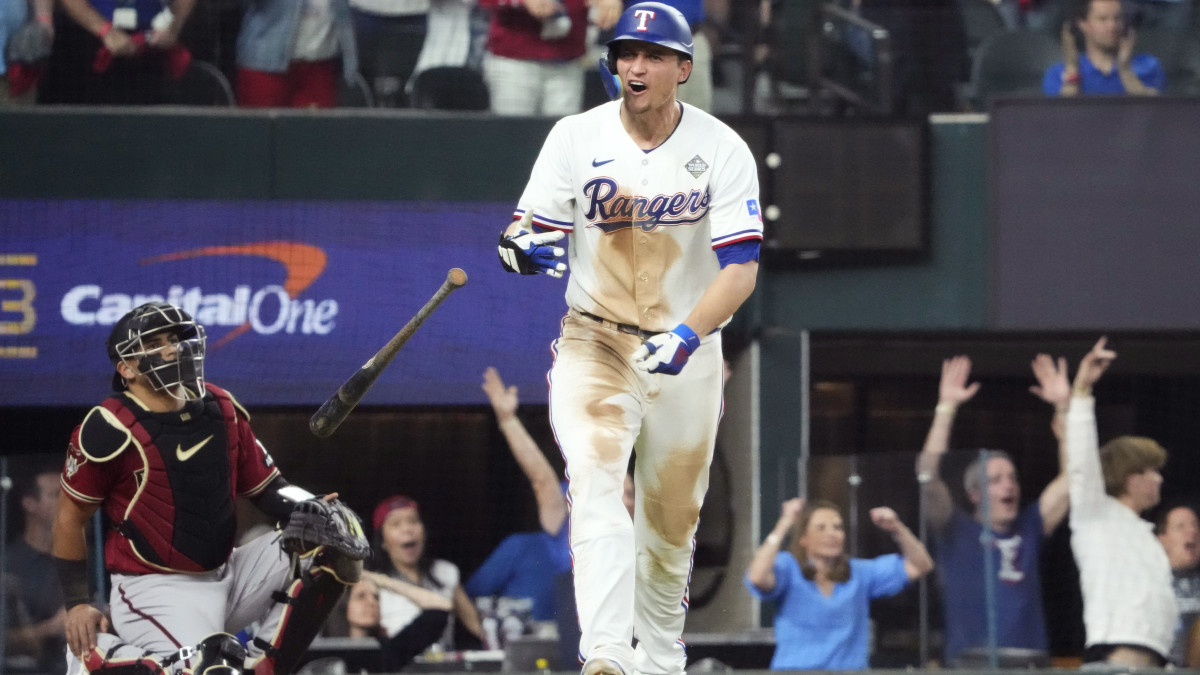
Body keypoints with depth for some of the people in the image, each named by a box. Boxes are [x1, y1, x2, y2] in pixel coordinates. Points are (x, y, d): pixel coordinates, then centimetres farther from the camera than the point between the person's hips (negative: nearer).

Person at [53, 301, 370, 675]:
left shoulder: (221, 410, 5)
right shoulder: (110, 430, -14)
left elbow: (266, 488, 11)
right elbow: (71, 515, -4)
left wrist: (304, 509, -12)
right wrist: (77, 604, -7)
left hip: (225, 571, 7)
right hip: (156, 588, -7)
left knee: (334, 542, -6)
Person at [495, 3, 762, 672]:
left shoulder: (722, 150, -8)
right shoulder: (576, 138, -5)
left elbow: (741, 267, -14)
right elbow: (526, 227, -4)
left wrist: (686, 336, -31)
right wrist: (524, 244, -30)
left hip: (688, 353, 1)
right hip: (594, 342, -1)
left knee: (671, 522, 10)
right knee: (595, 478, -24)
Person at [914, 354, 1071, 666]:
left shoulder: (1029, 529, 15)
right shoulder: (957, 532, 6)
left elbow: (1070, 477, 14)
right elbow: (927, 476, -6)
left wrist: (1063, 408, 6)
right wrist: (947, 408, -10)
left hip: (1029, 664, 4)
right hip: (970, 665, -4)